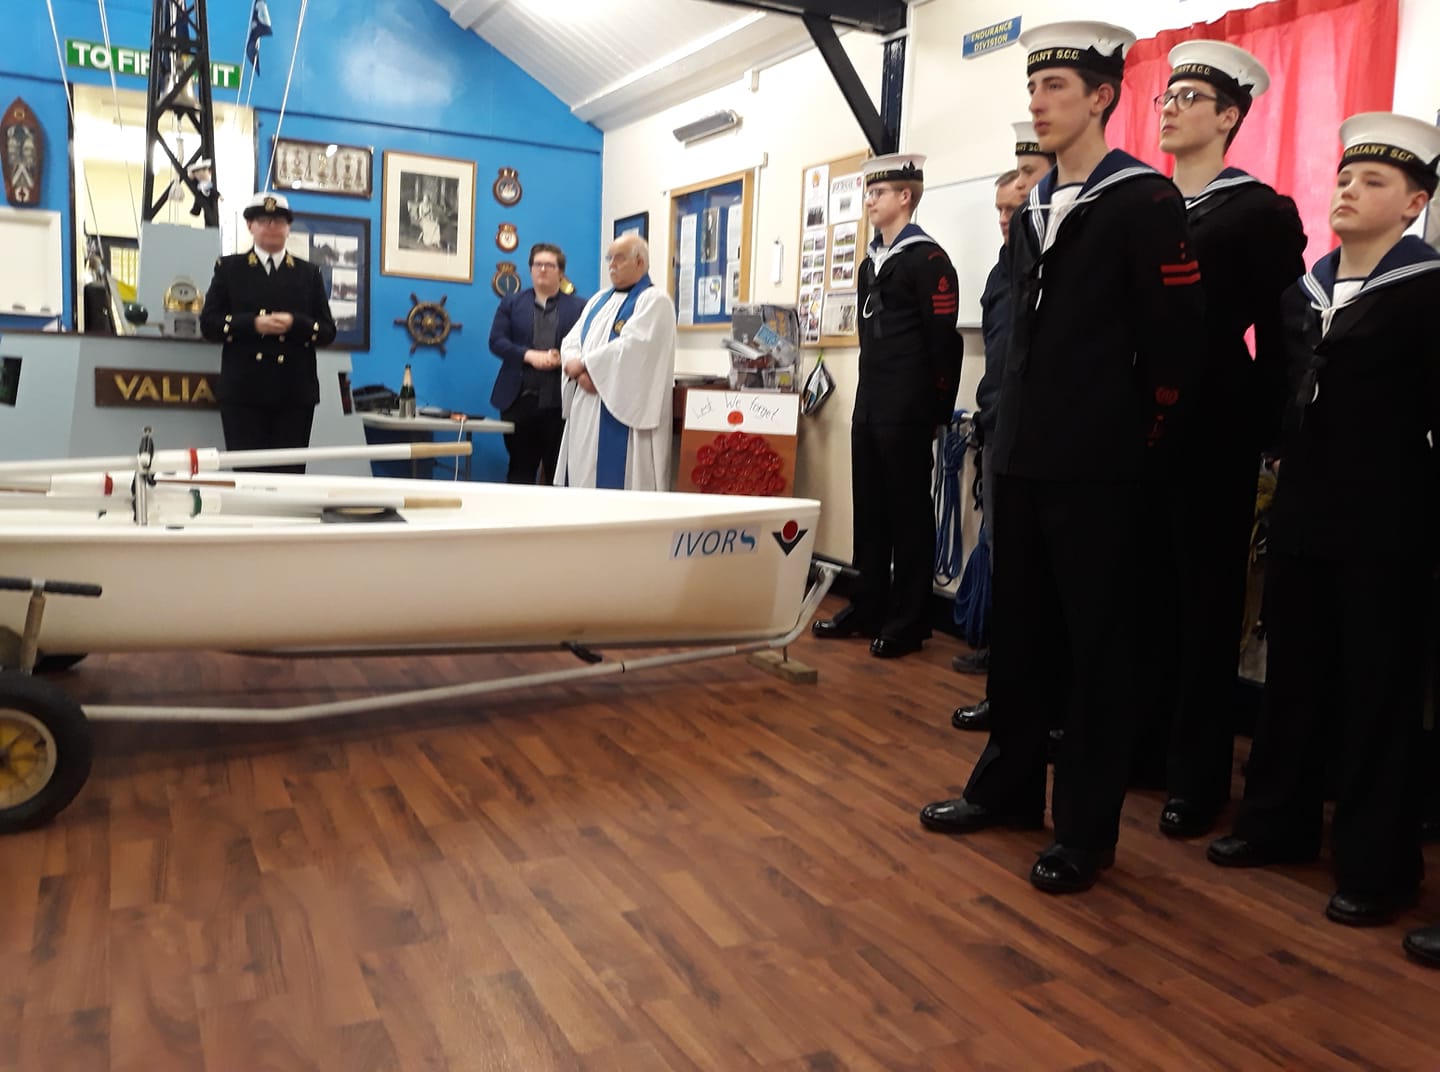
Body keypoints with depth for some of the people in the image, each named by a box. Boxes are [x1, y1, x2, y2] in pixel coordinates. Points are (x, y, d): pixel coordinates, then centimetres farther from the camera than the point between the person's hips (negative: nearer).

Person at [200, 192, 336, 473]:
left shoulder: (309, 273, 13)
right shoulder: (229, 268, 11)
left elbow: (328, 332, 8)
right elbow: (208, 323, 3)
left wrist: (295, 324, -12)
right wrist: (254, 324, -13)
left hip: (295, 393, 1)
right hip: (243, 391, -1)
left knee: (290, 472, 0)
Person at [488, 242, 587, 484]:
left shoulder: (579, 306, 9)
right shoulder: (511, 304, 14)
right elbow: (496, 341, 3)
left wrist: (563, 359, -18)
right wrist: (530, 355, -12)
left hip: (560, 400, -1)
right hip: (519, 398, 2)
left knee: (559, 472, 0)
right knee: (520, 470, 5)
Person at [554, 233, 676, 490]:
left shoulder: (654, 301, -5)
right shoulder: (599, 301, 20)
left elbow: (632, 346, -18)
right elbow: (571, 341, 11)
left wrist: (584, 364, -11)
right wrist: (580, 372, -11)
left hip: (622, 408, -8)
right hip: (586, 406, 8)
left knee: (613, 484, -9)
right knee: (582, 479, 8)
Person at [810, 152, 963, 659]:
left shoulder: (928, 259, -9)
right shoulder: (870, 264, 17)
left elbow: (943, 340, -13)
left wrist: (938, 410, -13)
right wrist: (869, 395, 17)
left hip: (907, 412, -8)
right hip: (868, 407, 8)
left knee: (908, 513, -1)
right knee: (869, 511, 12)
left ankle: (908, 621, 7)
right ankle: (868, 608, 21)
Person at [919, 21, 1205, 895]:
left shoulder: (1146, 201, -7)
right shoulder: (1032, 211, 15)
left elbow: (1177, 337, -10)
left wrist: (1142, 443, -6)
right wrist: (1017, 431, 15)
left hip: (1097, 467, -7)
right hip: (1023, 459, 7)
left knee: (1098, 645, 3)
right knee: (1019, 632, 14)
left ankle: (1088, 828, 15)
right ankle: (1010, 784, 29)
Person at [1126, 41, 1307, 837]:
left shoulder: (1261, 212, -2)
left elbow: (1278, 339, -5)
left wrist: (1265, 435, -9)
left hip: (1212, 438, -5)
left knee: (1205, 604, 4)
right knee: (1145, 594, 10)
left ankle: (1198, 776, 15)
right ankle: (1144, 745, 23)